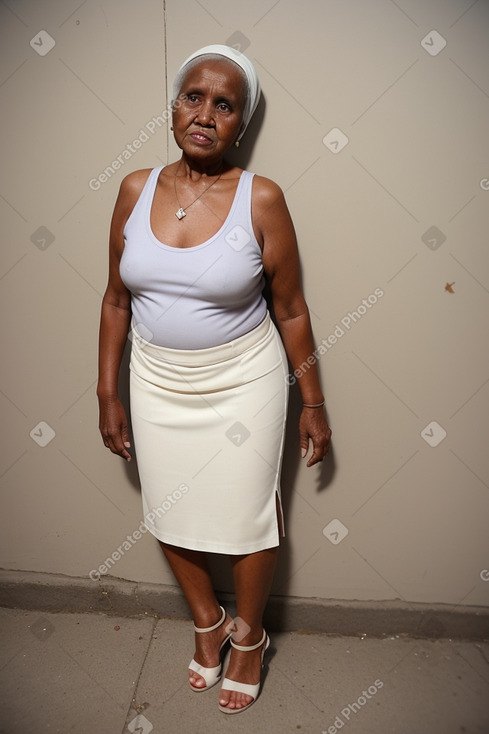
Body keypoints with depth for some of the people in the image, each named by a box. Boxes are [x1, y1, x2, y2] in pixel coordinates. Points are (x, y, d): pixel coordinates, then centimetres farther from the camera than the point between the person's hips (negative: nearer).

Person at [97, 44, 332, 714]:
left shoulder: (261, 199, -11)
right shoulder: (135, 190, -2)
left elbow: (291, 309, -5)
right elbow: (116, 299, 4)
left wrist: (313, 402, -2)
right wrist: (108, 395, 4)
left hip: (242, 387, -3)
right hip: (158, 387, 4)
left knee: (246, 518, 11)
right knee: (170, 514, 17)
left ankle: (249, 635, 42)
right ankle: (208, 622, 47)